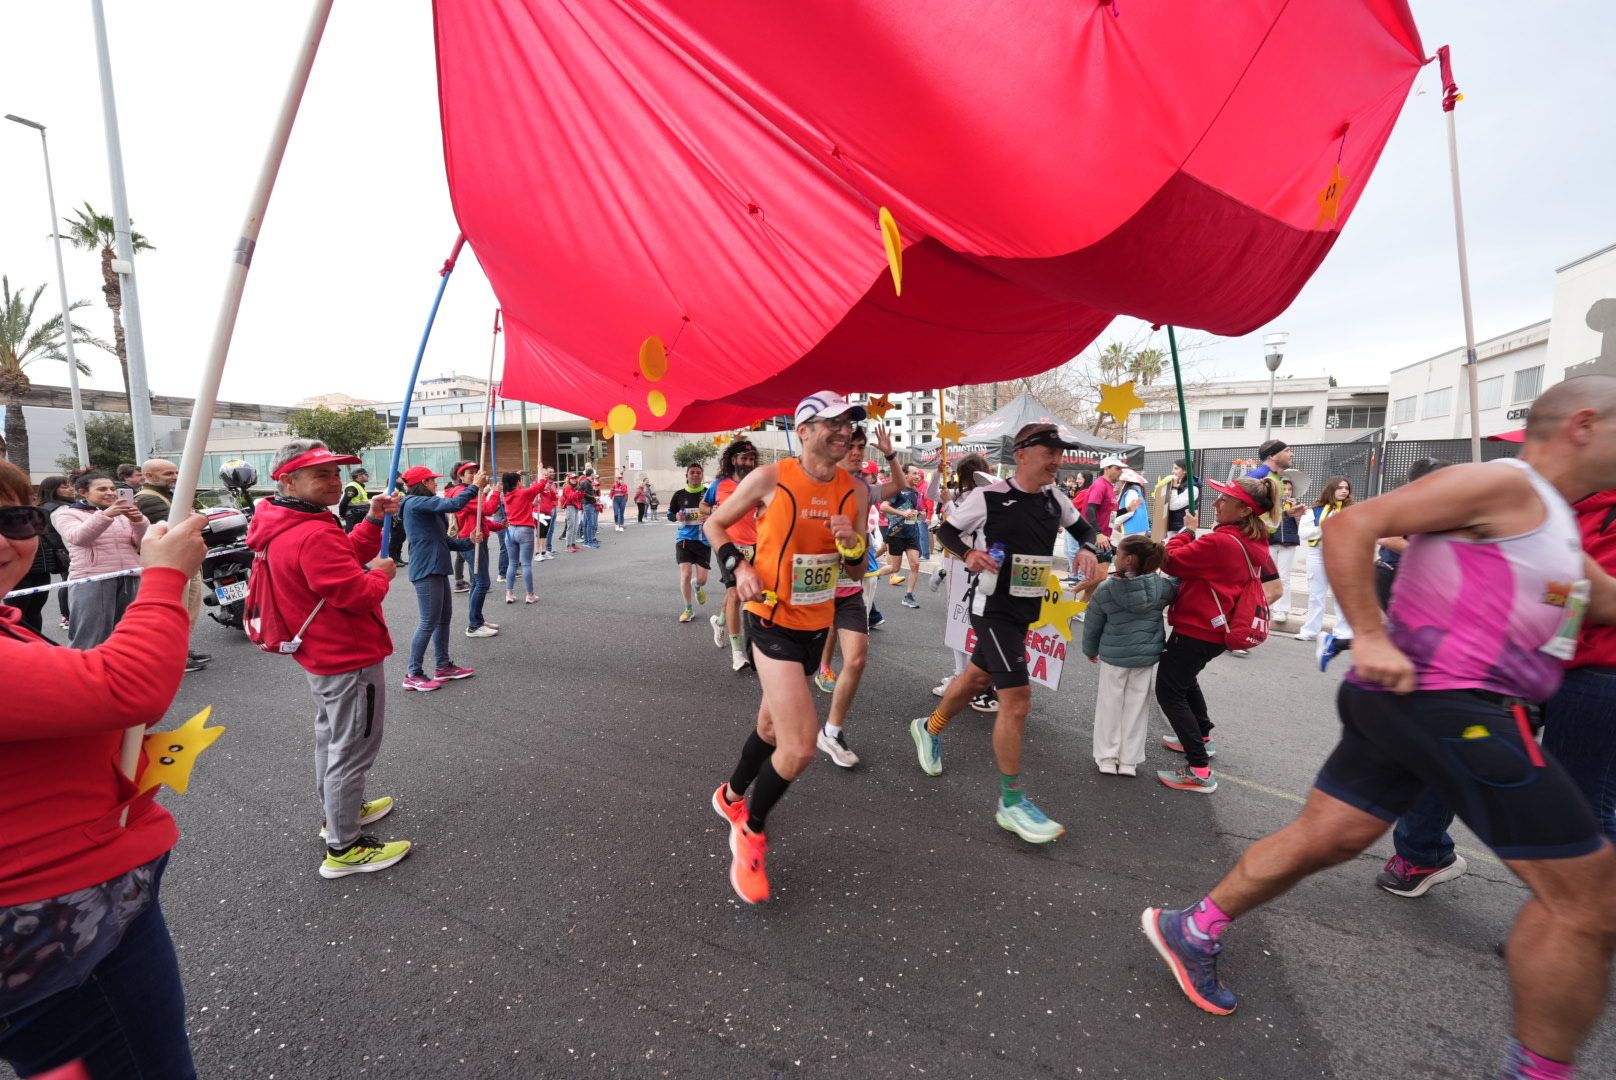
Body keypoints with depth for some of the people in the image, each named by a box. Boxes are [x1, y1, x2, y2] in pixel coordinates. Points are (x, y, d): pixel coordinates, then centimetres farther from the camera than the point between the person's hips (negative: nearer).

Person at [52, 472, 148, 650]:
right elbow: (77, 537, -15)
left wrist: (138, 522, -16)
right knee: (90, 638, -4)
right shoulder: (66, 514, 5)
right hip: (91, 580, -3)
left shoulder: (124, 514, 13)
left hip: (131, 579, 3)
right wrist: (106, 514, -31)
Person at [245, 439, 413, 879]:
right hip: (350, 660, -11)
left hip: (322, 655, 11)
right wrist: (382, 572, -8)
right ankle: (344, 848, 14)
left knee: (331, 737, 26)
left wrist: (373, 520, 1)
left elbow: (346, 558, 11)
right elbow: (358, 594, -27)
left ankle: (338, 810, 45)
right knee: (353, 749, 1)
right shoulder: (314, 535, -28)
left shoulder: (286, 528, 5)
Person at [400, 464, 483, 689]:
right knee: (429, 622, -6)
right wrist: (474, 486, -13)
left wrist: (467, 542, 1)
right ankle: (413, 675, 4)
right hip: (426, 571, -10)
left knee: (444, 618, 15)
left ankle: (443, 666, 25)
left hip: (436, 569, 10)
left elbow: (443, 539, 15)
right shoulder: (416, 502, -12)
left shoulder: (427, 505, 17)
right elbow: (453, 504, -25)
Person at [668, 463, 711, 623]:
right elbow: (669, 514, 12)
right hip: (684, 538, 1)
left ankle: (698, 587, 40)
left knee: (701, 579, -2)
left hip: (704, 540, -1)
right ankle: (689, 609, 15)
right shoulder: (679, 494, 0)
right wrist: (676, 516, -10)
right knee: (685, 574, -8)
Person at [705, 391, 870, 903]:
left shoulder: (855, 491, -1)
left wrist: (852, 545, -16)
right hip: (773, 621, -6)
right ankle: (751, 830, 16)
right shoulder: (770, 478, -14)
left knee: (773, 727, 23)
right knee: (801, 746, -14)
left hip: (817, 624, 6)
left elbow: (857, 572, 6)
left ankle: (732, 796, 52)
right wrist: (737, 567, -16)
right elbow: (714, 525, 0)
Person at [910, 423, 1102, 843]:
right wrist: (968, 555, -25)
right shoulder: (988, 496, -16)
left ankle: (929, 729, 48)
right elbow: (945, 532, -5)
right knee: (1017, 700, -10)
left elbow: (1083, 528, 19)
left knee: (977, 678, 22)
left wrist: (1088, 548, -3)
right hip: (993, 608, -8)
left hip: (1027, 609, 8)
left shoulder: (1054, 498, 3)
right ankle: (1011, 803, 5)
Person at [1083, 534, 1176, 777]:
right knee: (1136, 707, 11)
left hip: (1113, 656, -2)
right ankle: (1129, 761, 18)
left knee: (1109, 705, 12)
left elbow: (1092, 625, -3)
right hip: (1147, 656, 2)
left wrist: (1091, 650, 15)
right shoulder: (1160, 586, -11)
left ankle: (1106, 757, 18)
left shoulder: (1104, 590, -14)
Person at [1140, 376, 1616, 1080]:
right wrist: (1370, 636, -23)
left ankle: (1192, 932, 22)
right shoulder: (1504, 484, -8)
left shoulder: (1551, 521, 24)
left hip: (1414, 702, 10)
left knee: (1321, 839, 12)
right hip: (1450, 701, -10)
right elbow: (1350, 526, -19)